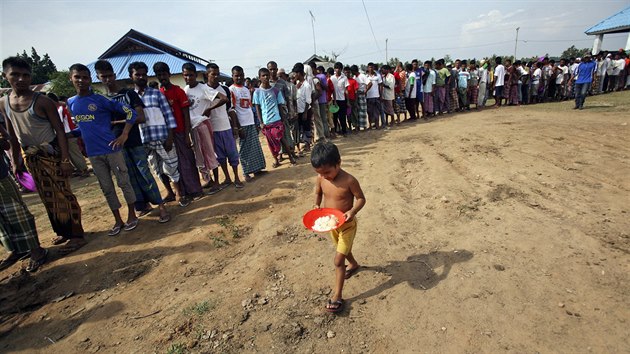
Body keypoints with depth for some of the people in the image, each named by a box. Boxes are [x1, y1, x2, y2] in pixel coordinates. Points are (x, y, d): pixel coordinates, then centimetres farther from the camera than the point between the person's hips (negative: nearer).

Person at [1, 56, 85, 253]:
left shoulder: (42, 101, -13)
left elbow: (59, 130, -14)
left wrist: (65, 159, -19)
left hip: (51, 154, -6)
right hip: (30, 157, 6)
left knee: (63, 195, -3)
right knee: (48, 198, 14)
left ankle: (77, 235, 5)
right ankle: (62, 232, 27)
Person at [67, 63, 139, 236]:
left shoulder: (101, 100, -7)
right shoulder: (70, 103, 10)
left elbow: (130, 112, -9)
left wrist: (124, 135, -12)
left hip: (111, 149, -5)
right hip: (93, 154, 5)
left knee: (123, 182, 2)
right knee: (106, 188, 10)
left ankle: (132, 216, 17)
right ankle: (118, 220, 21)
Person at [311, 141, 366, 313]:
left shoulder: (349, 180, -27)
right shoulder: (320, 179, -12)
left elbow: (361, 198, -17)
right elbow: (318, 193, 6)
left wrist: (353, 211, -34)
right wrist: (317, 207, -12)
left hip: (347, 224, -6)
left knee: (338, 260, -4)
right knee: (343, 249, 30)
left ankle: (337, 296, 11)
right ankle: (354, 265, 61)